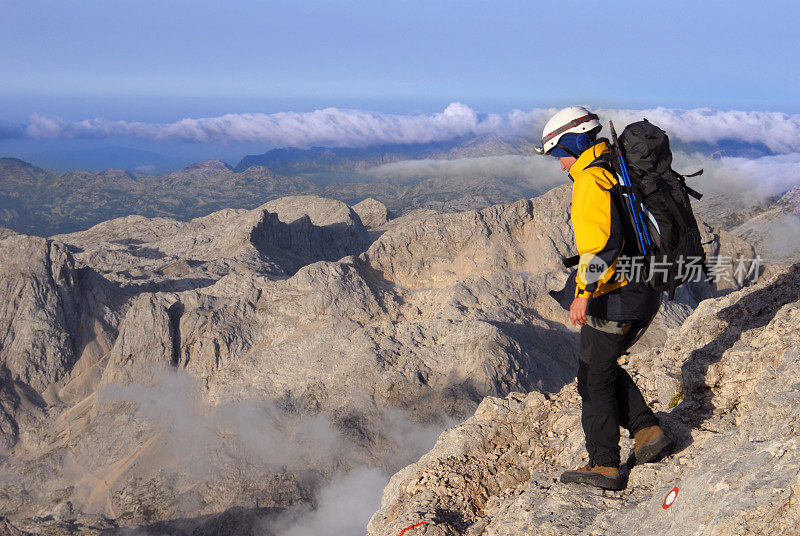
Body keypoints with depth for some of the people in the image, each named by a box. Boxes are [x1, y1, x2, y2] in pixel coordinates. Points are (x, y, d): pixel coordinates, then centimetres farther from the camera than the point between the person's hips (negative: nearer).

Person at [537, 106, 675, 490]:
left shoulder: (591, 179, -14)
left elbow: (601, 241, -26)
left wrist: (584, 293, -27)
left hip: (616, 295, -9)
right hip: (648, 292, 9)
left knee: (594, 376, 0)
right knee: (603, 366, 21)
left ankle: (604, 466, 4)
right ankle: (647, 432, 16)